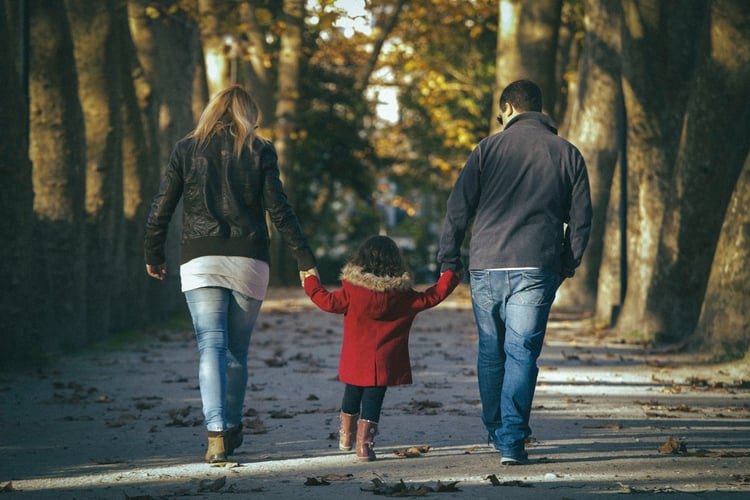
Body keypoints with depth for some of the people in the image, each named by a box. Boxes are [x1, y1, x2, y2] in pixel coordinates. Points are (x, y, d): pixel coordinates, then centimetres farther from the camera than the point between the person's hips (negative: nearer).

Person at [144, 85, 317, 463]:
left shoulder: (186, 149, 6)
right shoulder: (259, 152, 4)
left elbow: (161, 207, 4)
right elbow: (279, 210, -1)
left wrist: (152, 254, 16)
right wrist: (305, 259, 3)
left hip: (200, 260, 0)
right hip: (248, 260, 1)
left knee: (211, 347, -7)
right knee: (237, 350, 13)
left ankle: (216, 434, -23)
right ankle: (232, 430, 22)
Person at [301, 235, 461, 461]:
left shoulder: (352, 290, -8)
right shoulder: (403, 295, -4)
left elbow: (329, 302, -2)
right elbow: (432, 297, 4)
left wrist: (311, 282, 14)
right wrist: (452, 275, 18)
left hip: (355, 362, 1)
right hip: (384, 364, -1)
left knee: (352, 395, 20)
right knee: (373, 401, 2)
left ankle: (346, 436, 33)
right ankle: (364, 443, -3)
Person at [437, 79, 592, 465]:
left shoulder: (488, 149, 4)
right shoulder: (568, 154, 8)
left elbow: (457, 209, 1)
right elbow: (580, 219, 9)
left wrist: (448, 261, 7)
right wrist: (567, 266, 20)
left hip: (486, 268, 1)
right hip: (536, 270, 0)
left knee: (490, 352, 15)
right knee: (522, 354, -1)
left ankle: (495, 430, 26)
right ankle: (512, 441, -8)